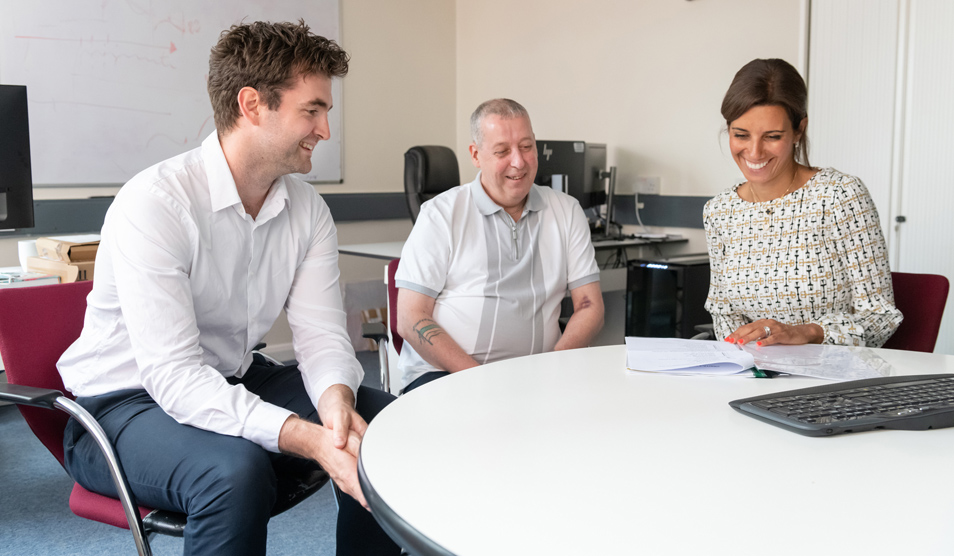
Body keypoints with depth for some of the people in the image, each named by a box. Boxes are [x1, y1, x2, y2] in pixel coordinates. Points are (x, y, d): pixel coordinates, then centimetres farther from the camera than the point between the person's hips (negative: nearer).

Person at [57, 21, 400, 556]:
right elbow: (173, 375, -30)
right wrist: (306, 438, -39)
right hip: (125, 403, -6)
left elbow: (321, 332, -7)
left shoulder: (308, 210, -2)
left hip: (235, 385, 7)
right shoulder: (155, 202, -24)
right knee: (235, 470, -36)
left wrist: (336, 401, -30)